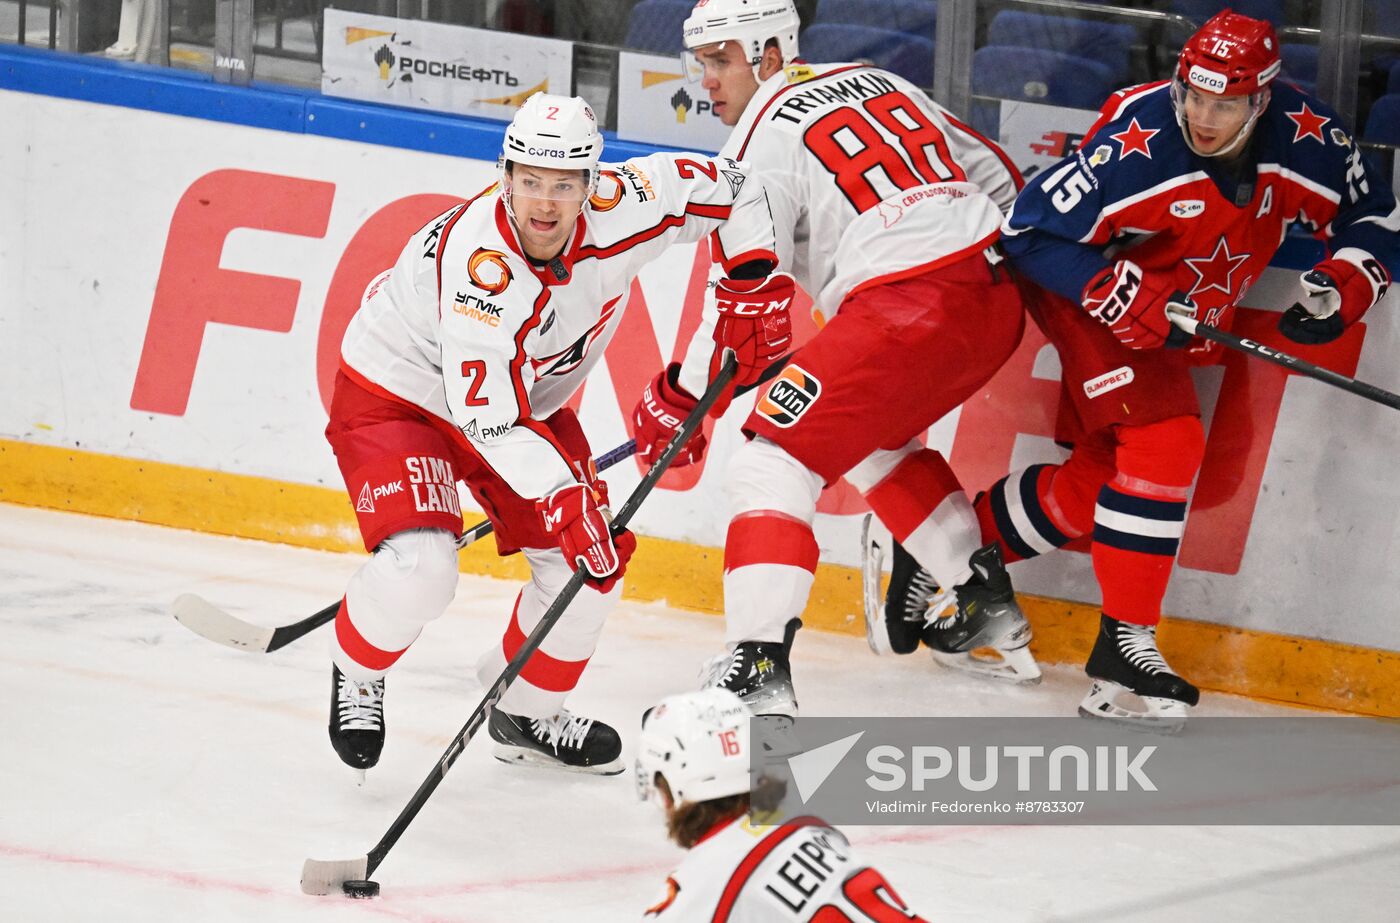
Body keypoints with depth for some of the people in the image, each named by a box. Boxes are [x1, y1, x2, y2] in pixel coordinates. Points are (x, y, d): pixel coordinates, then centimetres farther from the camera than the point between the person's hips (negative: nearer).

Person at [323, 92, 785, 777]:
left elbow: (724, 184, -5)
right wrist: (565, 495, -41)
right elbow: (486, 413, -35)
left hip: (530, 399, 7)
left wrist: (752, 284, -15)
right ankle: (355, 673, 7)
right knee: (419, 570, -26)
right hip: (397, 393, -7)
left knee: (592, 564, 1)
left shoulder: (616, 209, -22)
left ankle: (526, 714, 25)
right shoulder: (478, 259, -37)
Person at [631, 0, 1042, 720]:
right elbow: (997, 175, 24)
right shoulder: (879, 82, 20)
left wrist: (679, 396, 5)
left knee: (771, 463, -7)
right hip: (999, 299, 9)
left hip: (908, 310, -9)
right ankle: (989, 609, 33)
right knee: (874, 443, 31)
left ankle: (758, 671, -20)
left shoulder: (766, 137, -2)